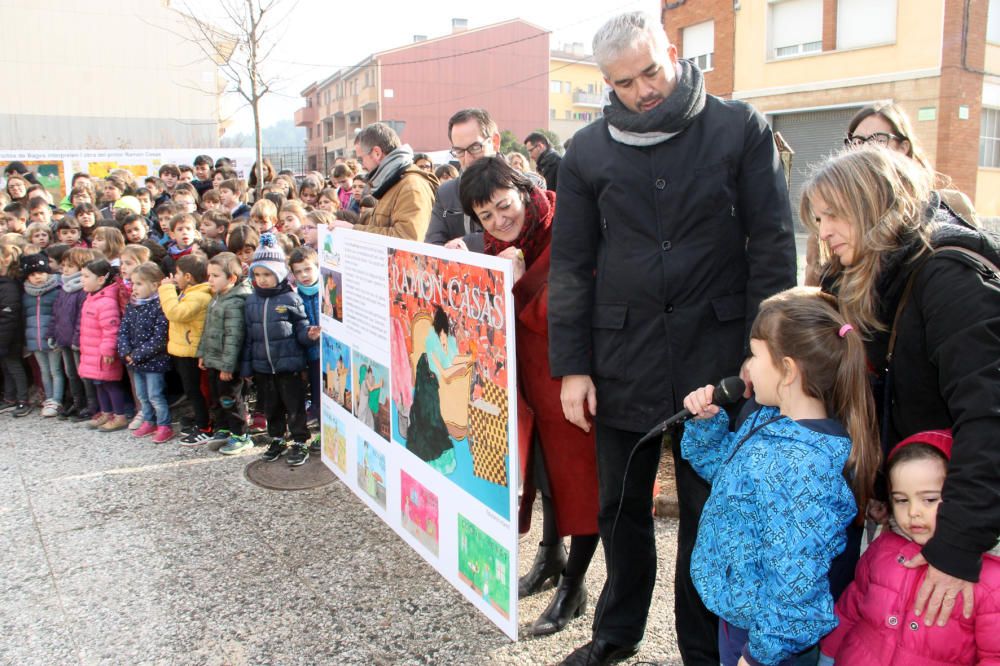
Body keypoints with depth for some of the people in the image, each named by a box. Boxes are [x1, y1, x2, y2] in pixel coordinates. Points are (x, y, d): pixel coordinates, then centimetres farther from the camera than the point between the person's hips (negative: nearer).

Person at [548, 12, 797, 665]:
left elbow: (772, 245, -2)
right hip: (622, 360, 2)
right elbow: (571, 265, 7)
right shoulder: (588, 152, 5)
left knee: (708, 507, 9)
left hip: (713, 357, -2)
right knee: (621, 505, 15)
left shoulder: (741, 128, -1)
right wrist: (572, 365, 2)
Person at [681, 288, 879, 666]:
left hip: (766, 631, -8)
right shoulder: (768, 419, -4)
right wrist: (706, 422, -3)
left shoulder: (802, 468, -32)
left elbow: (795, 582, -28)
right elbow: (721, 467, 14)